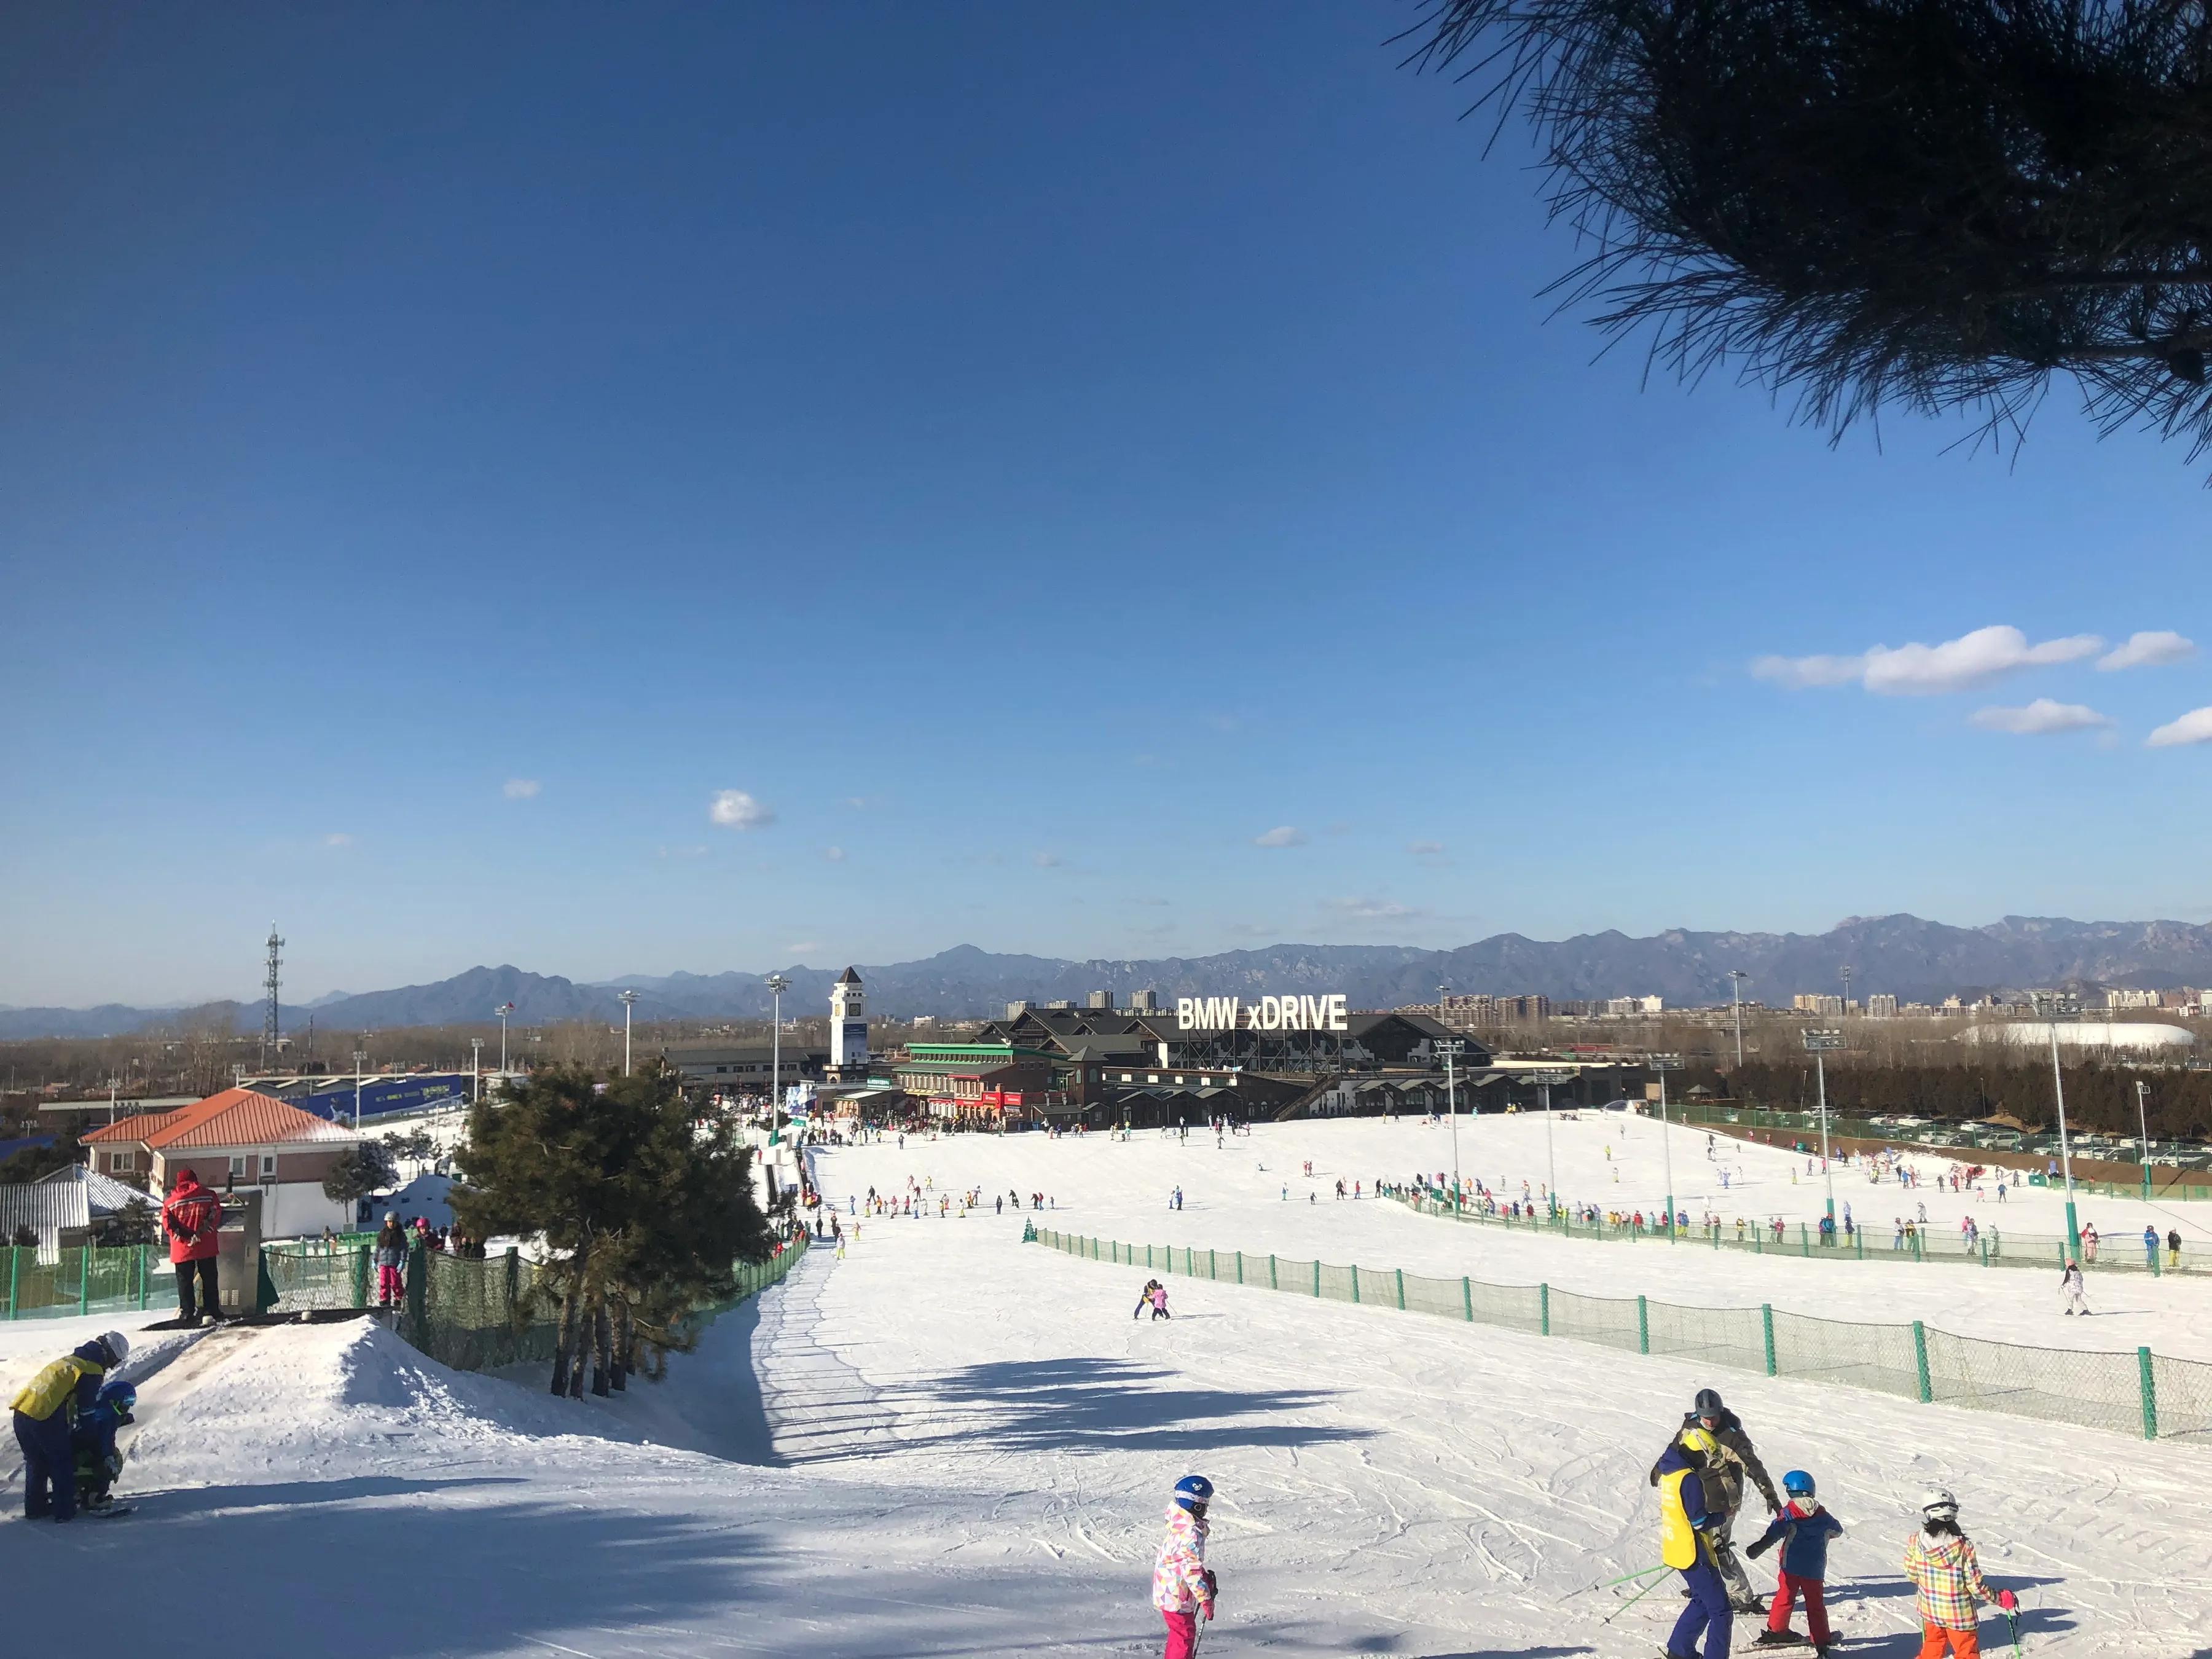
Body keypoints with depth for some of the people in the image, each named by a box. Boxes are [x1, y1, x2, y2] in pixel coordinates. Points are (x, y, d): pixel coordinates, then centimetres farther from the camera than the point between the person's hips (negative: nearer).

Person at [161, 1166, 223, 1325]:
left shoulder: (170, 1201, 6)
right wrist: (202, 1233, -6)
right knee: (209, 1280, 7)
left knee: (184, 1281, 9)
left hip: (182, 1250, 1)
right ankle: (211, 1311, 3)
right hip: (206, 1247, -1)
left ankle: (187, 1313, 7)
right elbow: (216, 1216, -7)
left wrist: (183, 1237, -3)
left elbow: (167, 1224, -2)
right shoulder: (209, 1196, 2)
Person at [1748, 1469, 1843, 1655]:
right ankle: (1821, 1641, 11)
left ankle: (1777, 1630, 14)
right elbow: (1837, 1530, 26)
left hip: (1791, 1565, -3)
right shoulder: (1822, 1515, 6)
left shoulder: (1789, 1513, -7)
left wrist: (1758, 1548, -25)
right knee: (1816, 1604, 12)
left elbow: (1774, 1533, -20)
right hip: (1815, 1569, 3)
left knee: (1784, 1598, 10)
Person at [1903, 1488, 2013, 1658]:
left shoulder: (1915, 1542, -17)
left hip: (1930, 1610, 3)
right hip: (1960, 1614, -3)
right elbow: (1975, 1586, -19)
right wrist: (2001, 1598, -1)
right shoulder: (1964, 1546, -26)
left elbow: (1912, 1574, -3)